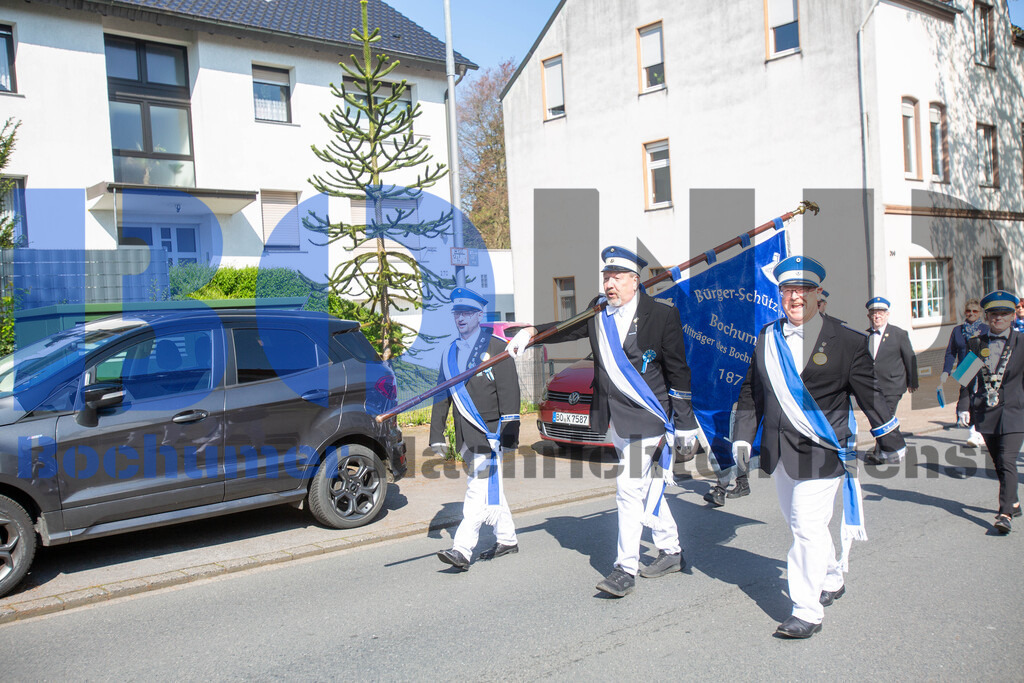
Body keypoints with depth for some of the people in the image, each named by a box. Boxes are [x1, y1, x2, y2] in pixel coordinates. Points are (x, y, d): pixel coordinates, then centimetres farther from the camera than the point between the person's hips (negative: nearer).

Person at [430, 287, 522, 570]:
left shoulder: (496, 347, -5)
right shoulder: (450, 353, 14)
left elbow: (509, 392, -9)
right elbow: (442, 396, 15)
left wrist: (509, 433, -14)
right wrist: (437, 435, 10)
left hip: (488, 432, -7)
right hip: (466, 436, 7)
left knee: (480, 489, -12)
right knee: (491, 488, 16)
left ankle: (462, 549, -16)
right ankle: (507, 539, 28)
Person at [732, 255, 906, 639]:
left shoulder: (845, 341, -6)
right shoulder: (768, 338, 6)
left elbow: (869, 395, 2)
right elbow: (752, 392, 13)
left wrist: (891, 442, 9)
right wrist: (743, 435, 8)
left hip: (820, 451, -5)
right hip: (779, 450, 5)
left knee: (809, 526, -7)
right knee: (800, 524, 17)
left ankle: (808, 612, 3)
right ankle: (831, 581, 41)